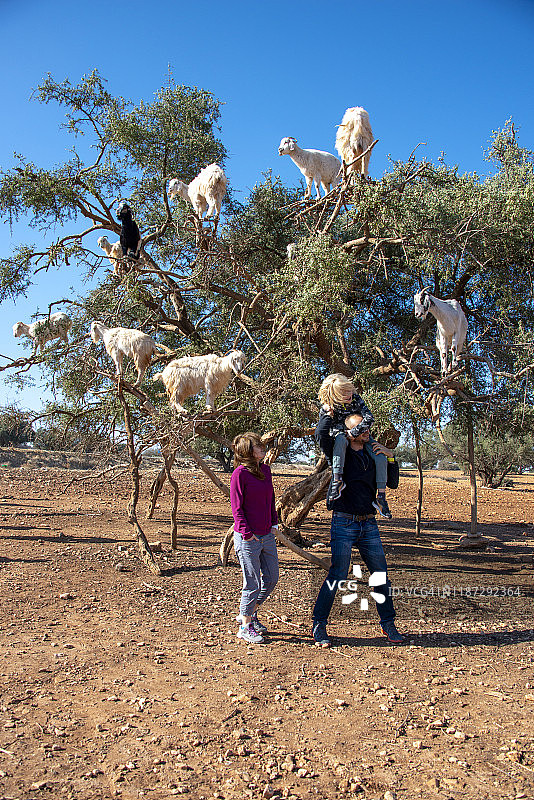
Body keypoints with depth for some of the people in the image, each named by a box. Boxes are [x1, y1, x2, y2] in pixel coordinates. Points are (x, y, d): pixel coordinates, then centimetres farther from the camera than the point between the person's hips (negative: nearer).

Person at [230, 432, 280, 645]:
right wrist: (247, 533, -15)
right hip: (248, 539, -7)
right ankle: (245, 627, 20)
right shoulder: (240, 473, -12)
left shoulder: (265, 470, 9)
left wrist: (274, 523, 13)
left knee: (271, 578, 14)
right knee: (253, 584, 1)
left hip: (267, 536, 8)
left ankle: (250, 614, 34)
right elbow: (236, 508, -12)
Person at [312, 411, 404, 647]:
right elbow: (321, 432, -19)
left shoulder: (372, 456, 12)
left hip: (369, 524, 5)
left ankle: (388, 623, 24)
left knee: (381, 575, 8)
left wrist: (390, 457, 7)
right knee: (337, 575, -6)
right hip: (344, 524, -5)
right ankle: (319, 625, 8)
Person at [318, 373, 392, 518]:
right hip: (340, 434, -2)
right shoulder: (327, 407, -18)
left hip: (360, 435, 2)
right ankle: (337, 479, -41)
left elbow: (369, 418, -22)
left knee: (381, 459, -19)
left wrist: (353, 432, -29)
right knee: (341, 440, -42)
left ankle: (381, 497, -10)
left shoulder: (355, 398, -16)